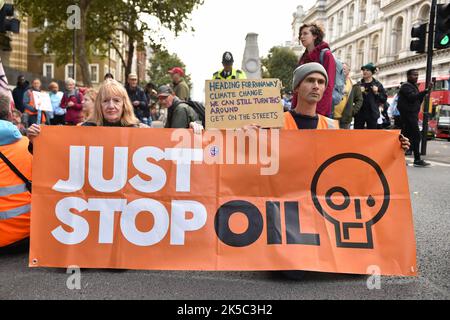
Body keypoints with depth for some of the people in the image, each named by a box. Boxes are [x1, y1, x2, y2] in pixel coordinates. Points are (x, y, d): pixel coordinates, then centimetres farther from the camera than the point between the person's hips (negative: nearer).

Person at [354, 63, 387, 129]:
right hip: (359, 113, 2)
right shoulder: (358, 84, 8)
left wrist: (377, 93, -11)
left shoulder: (377, 84, 4)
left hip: (372, 114, -1)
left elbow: (384, 99, 3)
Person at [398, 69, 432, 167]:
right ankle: (417, 160, -13)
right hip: (408, 114, -10)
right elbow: (412, 97, -24)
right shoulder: (406, 86, -8)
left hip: (412, 115, 10)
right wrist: (426, 91, -30)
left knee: (406, 136, 8)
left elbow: (418, 101, 24)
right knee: (416, 136, -13)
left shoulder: (413, 86, 22)